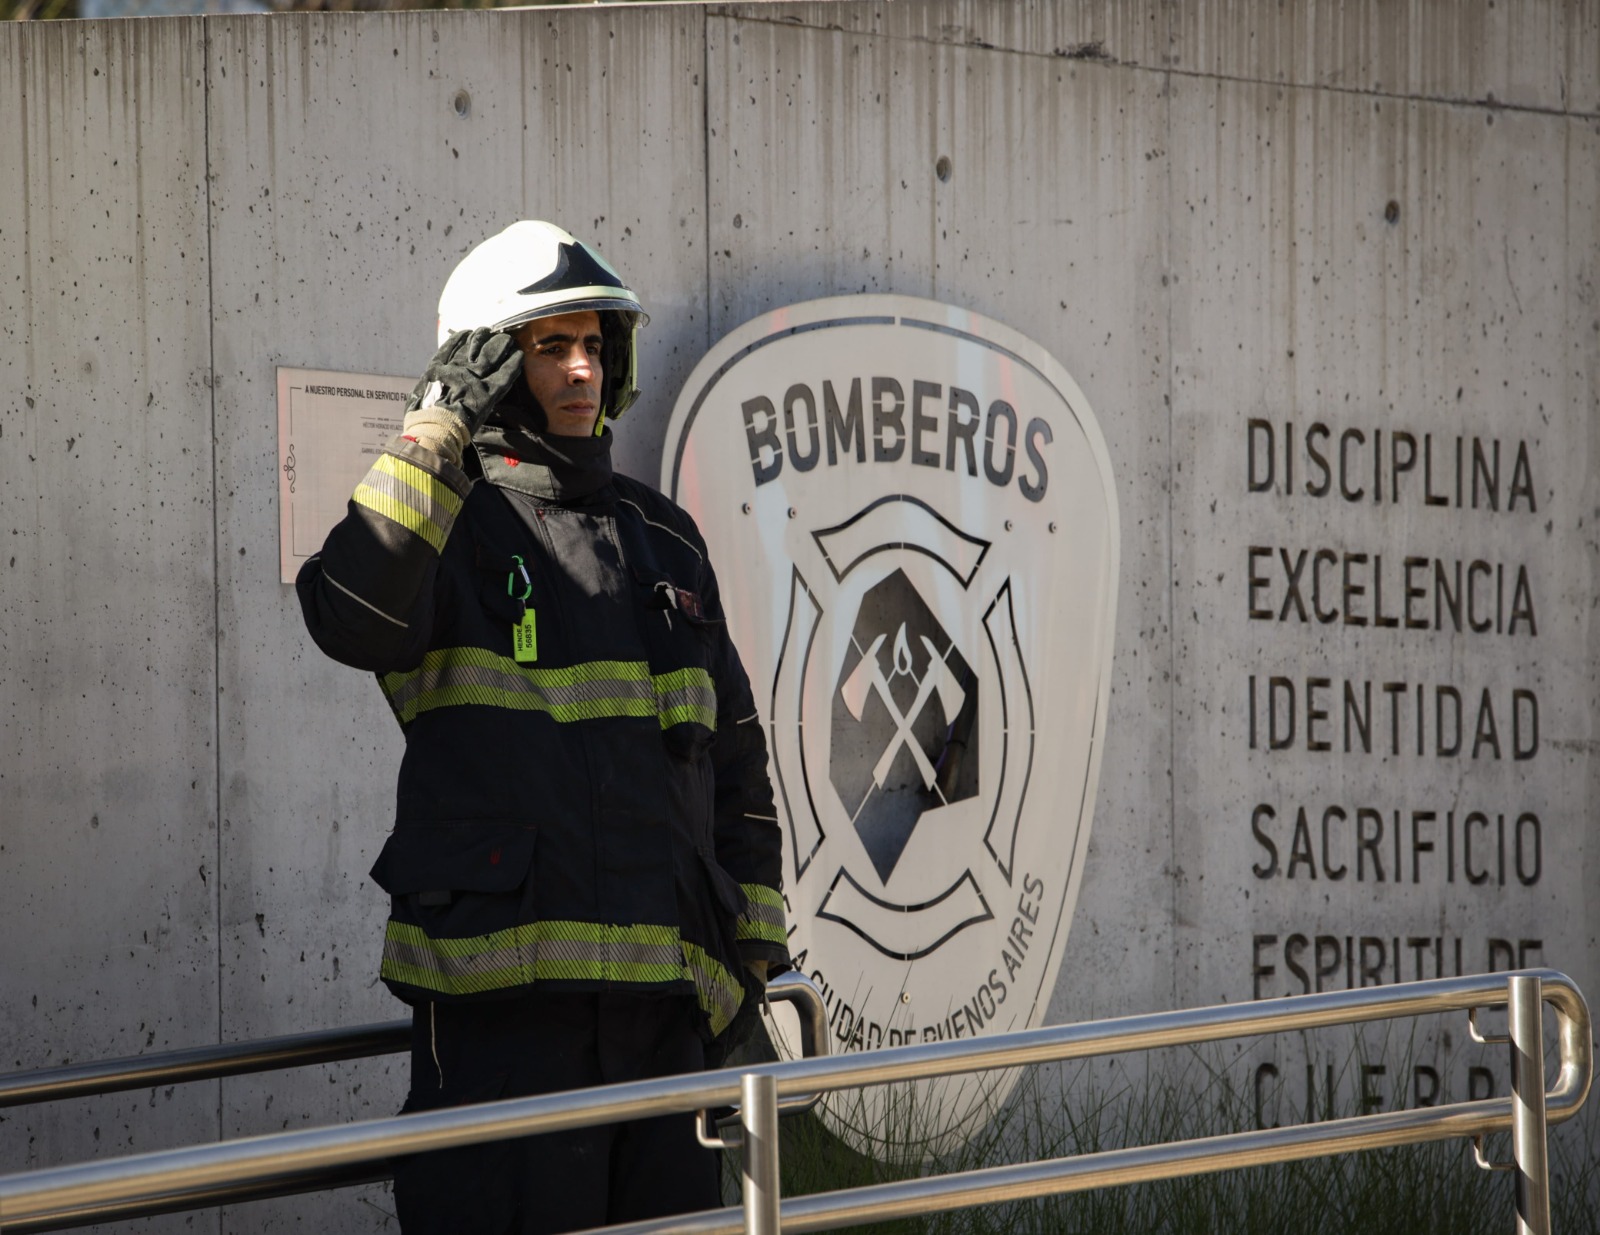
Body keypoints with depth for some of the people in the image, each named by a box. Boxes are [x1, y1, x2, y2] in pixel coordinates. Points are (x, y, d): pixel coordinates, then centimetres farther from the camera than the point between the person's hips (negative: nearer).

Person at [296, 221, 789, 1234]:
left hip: (662, 991, 6)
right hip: (503, 988, -5)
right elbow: (353, 619, -23)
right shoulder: (452, 522, 2)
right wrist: (440, 431, -17)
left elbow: (735, 753, 24)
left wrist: (757, 943, 17)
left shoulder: (661, 537, 18)